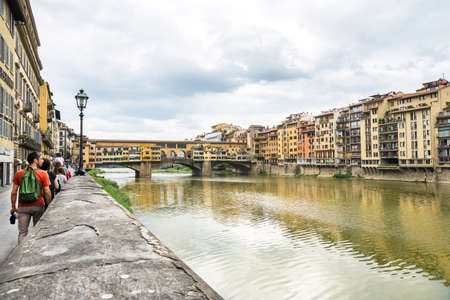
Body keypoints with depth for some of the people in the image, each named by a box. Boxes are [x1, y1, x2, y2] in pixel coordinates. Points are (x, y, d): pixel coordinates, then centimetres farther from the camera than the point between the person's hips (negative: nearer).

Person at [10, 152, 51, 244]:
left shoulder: (19, 174, 0)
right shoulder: (43, 174, -8)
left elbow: (14, 192, 2)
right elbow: (47, 192, -10)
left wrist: (13, 207, 12)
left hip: (23, 207, 2)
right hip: (38, 206, -1)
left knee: (22, 232, 8)